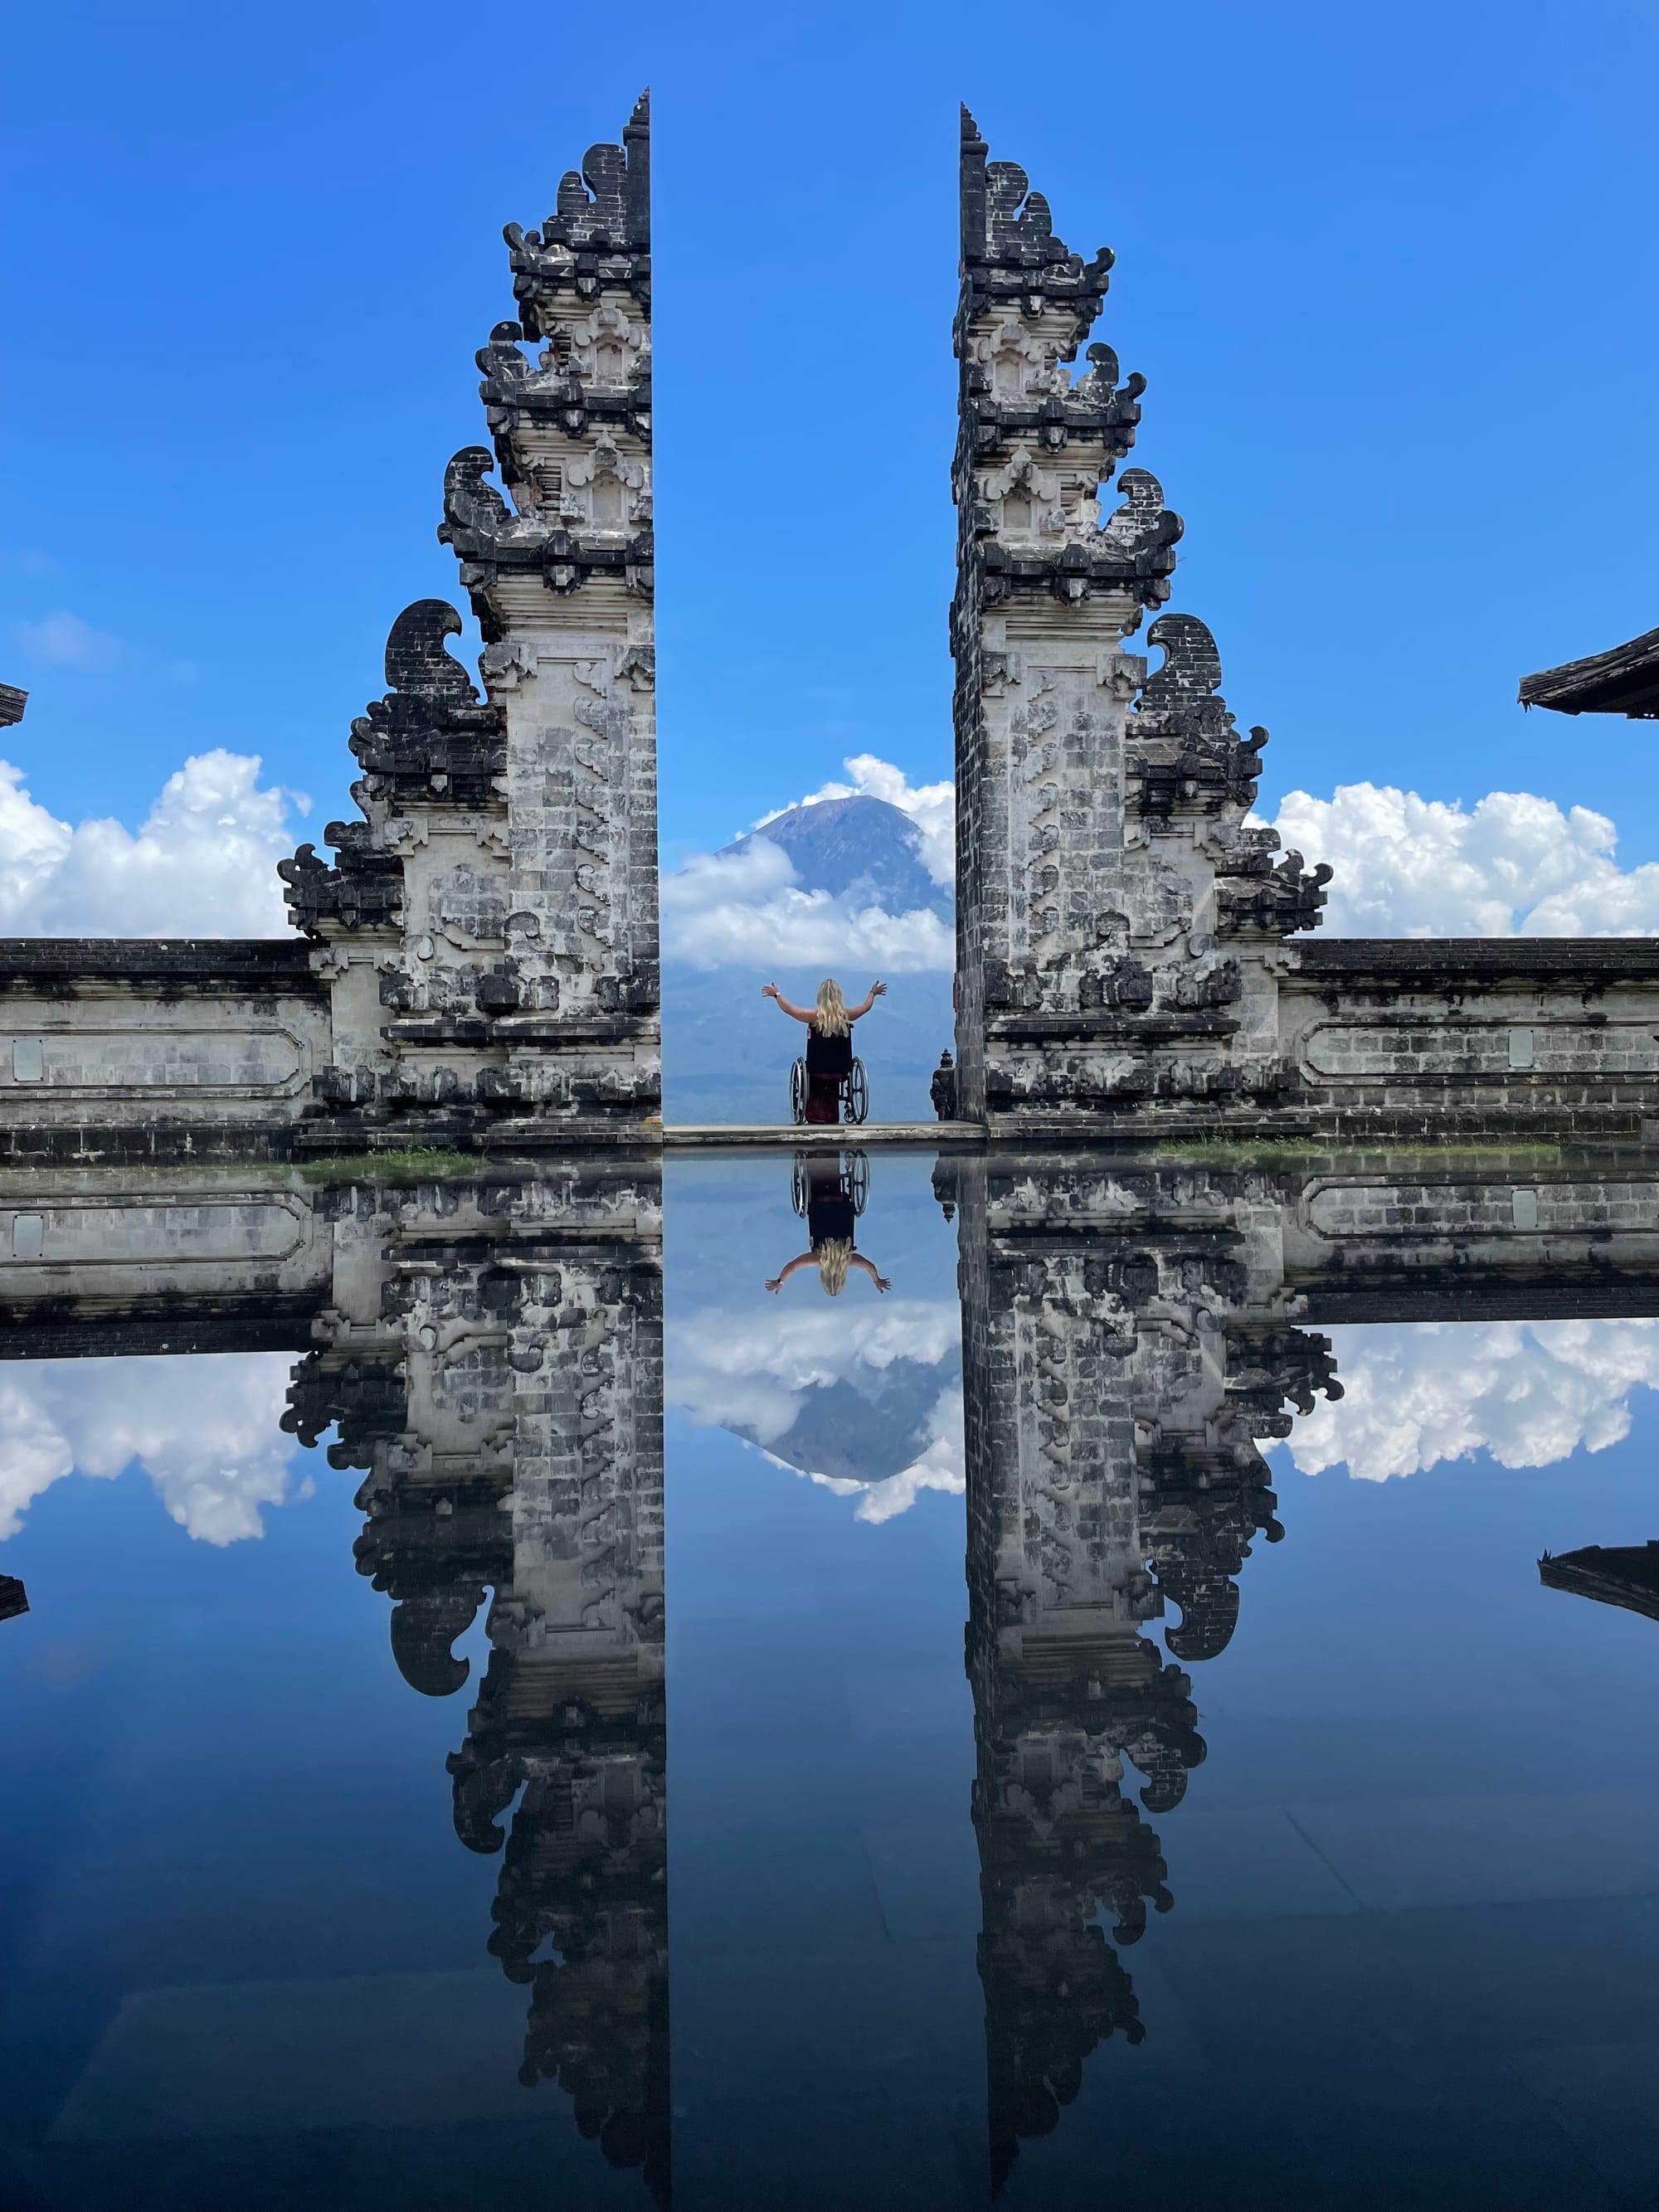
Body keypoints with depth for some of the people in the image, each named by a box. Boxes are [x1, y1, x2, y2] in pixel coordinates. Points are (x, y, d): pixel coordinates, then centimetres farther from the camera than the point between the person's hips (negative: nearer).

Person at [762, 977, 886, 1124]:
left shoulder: (815, 1016, -13)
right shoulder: (846, 1015, -4)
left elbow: (789, 1009, -5)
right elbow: (866, 1007, 15)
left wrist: (776, 994, 11)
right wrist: (873, 993, 35)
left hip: (817, 1071, -3)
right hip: (841, 1071, 3)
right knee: (832, 1093, 33)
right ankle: (832, 1117, 32)